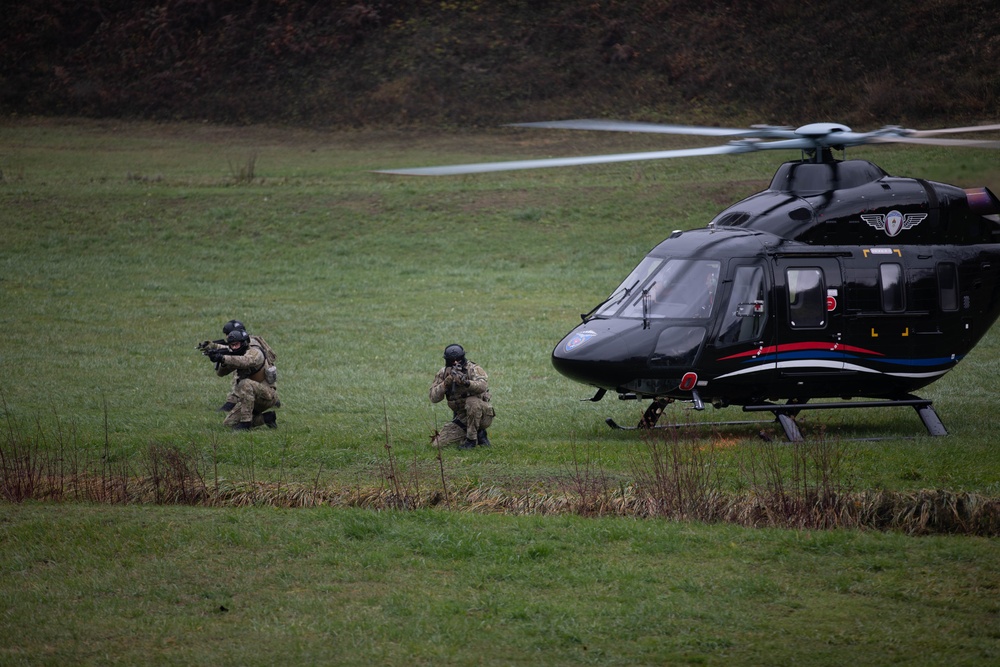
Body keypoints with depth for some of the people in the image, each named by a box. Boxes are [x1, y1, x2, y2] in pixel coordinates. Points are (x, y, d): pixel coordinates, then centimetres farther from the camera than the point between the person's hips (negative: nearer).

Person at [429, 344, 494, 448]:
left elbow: (482, 386, -35)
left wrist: (466, 383, -52)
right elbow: (434, 398, -9)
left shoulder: (473, 369, -14)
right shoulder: (442, 374, 0)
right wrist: (446, 383, -25)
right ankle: (479, 434, 11)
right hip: (461, 418, 5)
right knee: (437, 443, -6)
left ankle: (471, 439, -17)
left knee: (472, 402, -37)